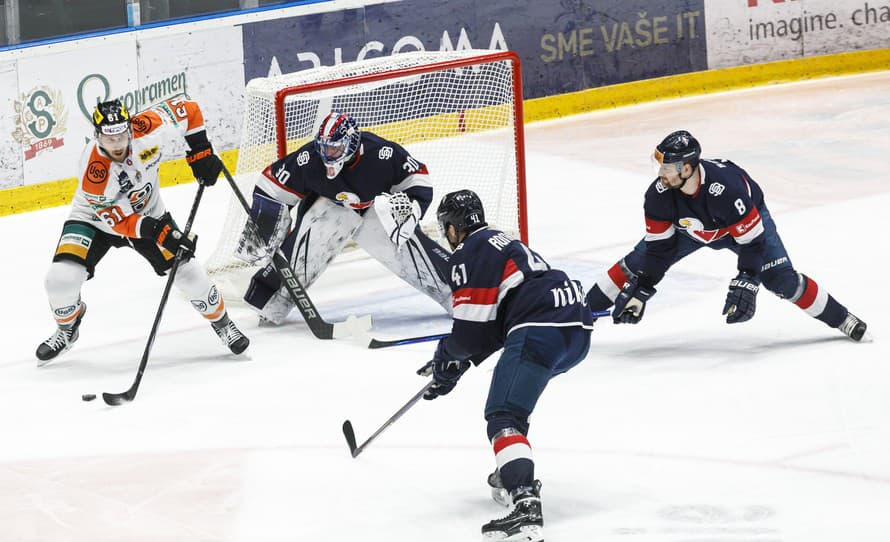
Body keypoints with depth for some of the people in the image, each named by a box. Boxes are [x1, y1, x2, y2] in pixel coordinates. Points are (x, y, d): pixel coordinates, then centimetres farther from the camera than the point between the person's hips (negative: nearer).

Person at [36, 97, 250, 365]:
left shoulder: (145, 129, -30)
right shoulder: (93, 169, -37)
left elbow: (186, 108, -13)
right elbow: (116, 219, -29)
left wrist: (201, 152, -16)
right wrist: (159, 232, -38)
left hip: (147, 212, 3)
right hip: (96, 218, -3)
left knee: (188, 272, -4)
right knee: (61, 278, -19)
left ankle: (222, 322, 24)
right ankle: (67, 329, 13)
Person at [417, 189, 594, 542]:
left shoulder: (469, 255, 2)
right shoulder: (501, 244, 33)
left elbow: (473, 328, 0)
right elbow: (492, 324, 35)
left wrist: (446, 357, 20)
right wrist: (456, 366, 35)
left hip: (542, 329, -10)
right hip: (579, 330, 10)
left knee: (504, 416, -16)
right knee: (514, 390, 33)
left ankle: (526, 507, -37)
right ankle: (514, 477, 31)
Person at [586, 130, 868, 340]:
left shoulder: (726, 188, -44)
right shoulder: (659, 195, -30)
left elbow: (752, 240, -35)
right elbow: (659, 247, -19)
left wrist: (744, 285, -40)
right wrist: (639, 292, -23)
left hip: (746, 219, -4)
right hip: (688, 226, 4)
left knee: (779, 278, -16)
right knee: (636, 264, -5)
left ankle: (842, 319, 0)